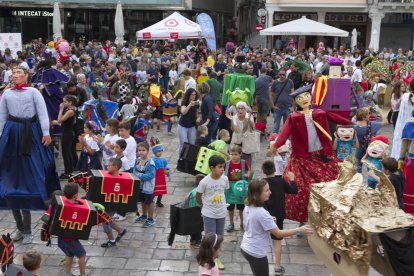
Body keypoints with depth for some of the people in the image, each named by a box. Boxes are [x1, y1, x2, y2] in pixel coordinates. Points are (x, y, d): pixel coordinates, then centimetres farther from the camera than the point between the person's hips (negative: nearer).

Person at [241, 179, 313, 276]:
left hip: (246, 248, 8)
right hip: (256, 253, -8)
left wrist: (268, 220, 14)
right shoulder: (262, 213, -26)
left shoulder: (247, 207, -1)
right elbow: (278, 233, -25)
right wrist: (299, 231, -26)